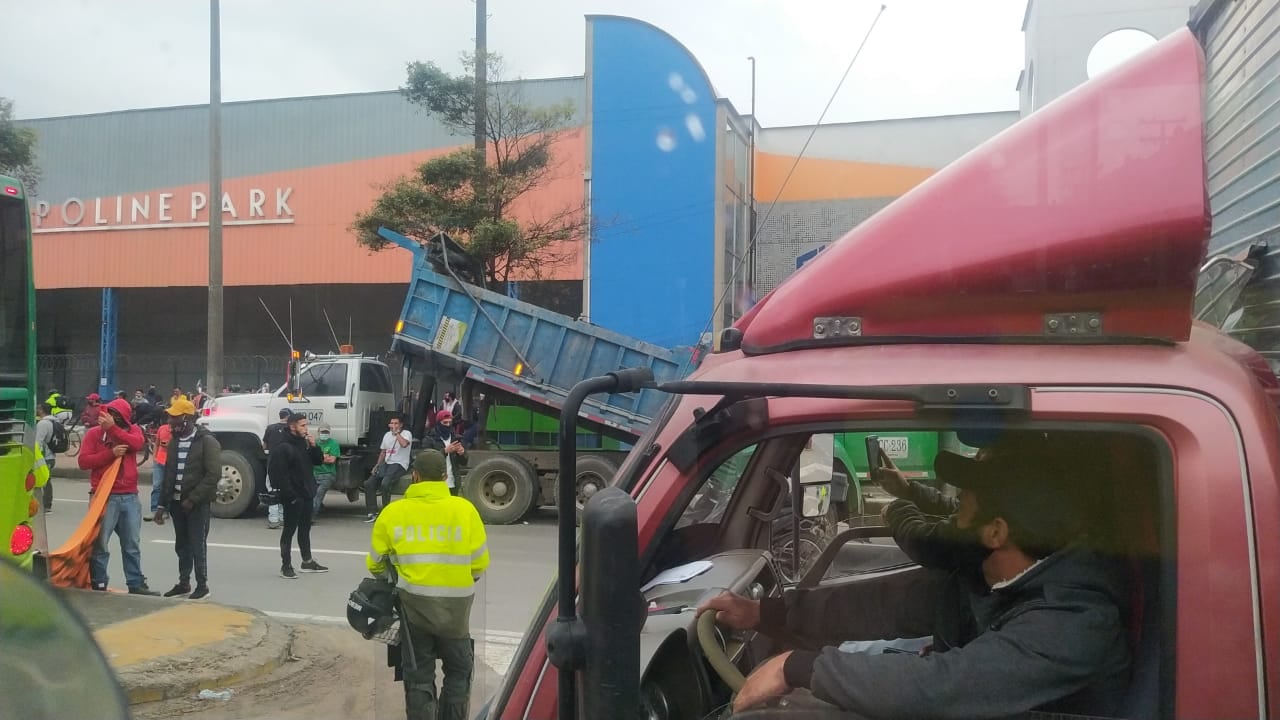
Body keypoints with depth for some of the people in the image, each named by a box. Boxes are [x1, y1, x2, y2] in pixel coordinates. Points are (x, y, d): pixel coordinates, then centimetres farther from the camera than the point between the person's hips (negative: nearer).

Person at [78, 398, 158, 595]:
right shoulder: (94, 433, 2)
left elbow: (137, 443, -16)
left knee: (132, 544, 10)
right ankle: (98, 584, 9)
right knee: (99, 543, 2)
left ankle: (136, 583, 18)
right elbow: (83, 461, -7)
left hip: (130, 496, 3)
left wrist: (112, 427, -21)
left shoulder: (133, 430, 7)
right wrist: (111, 453, -16)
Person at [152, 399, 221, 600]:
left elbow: (214, 474, -17)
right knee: (181, 546, 13)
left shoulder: (207, 441, -11)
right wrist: (163, 504, 11)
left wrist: (192, 499, -18)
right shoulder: (175, 441, 11)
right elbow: (168, 473, 15)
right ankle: (183, 584, 23)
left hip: (198, 504, -7)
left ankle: (202, 586, 8)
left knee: (198, 546, -2)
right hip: (177, 502, 7)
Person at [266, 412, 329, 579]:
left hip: (307, 494, 9)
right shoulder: (283, 447, -15)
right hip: (293, 497, -9)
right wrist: (290, 495, -22)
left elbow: (318, 461, 14)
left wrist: (314, 447, -4)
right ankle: (286, 566, 5)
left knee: (305, 528, 17)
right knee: (289, 530, -1)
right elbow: (277, 473, -21)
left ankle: (307, 561, 27)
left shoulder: (304, 443, 11)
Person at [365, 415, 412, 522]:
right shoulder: (387, 435, 20)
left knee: (385, 483, -30)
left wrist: (396, 433, -14)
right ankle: (372, 512, -3)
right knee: (369, 483, -8)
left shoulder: (406, 433, -3)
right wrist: (377, 465, 13)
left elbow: (404, 444, -26)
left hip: (399, 464, -7)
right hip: (386, 463, 7)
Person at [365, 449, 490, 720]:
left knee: (418, 677, 12)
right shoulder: (465, 509, -6)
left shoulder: (393, 511, -4)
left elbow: (375, 563, 4)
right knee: (458, 671, 18)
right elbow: (480, 562, -3)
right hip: (455, 604, 0)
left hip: (413, 603, 0)